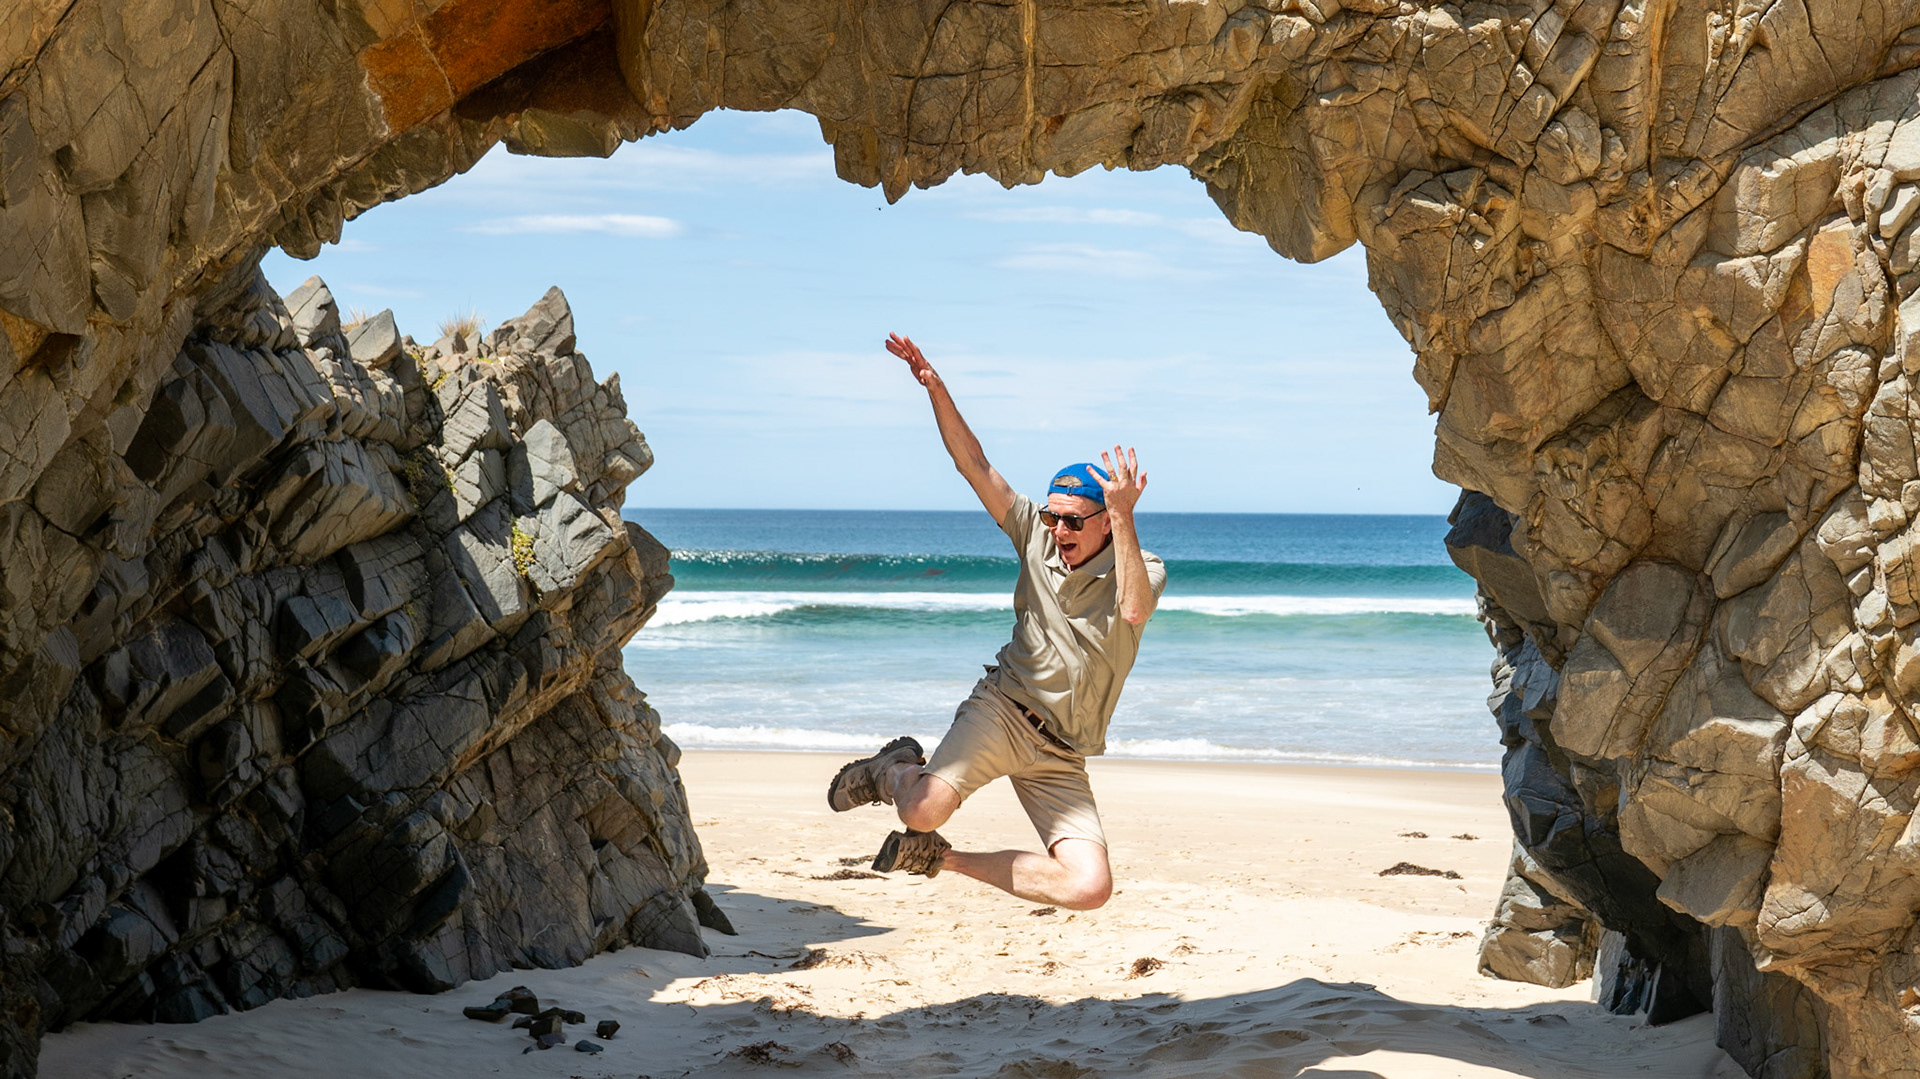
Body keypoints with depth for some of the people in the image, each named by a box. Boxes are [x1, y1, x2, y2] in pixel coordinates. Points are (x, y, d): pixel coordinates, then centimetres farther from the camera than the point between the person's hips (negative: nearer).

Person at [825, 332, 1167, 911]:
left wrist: (1123, 516, -39)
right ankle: (895, 770, 11)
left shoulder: (1144, 569, -5)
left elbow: (1133, 608, -29)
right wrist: (934, 387, -13)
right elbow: (975, 465, -1)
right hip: (1001, 710, -1)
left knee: (1090, 888, -15)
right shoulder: (1038, 538, 3)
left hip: (1060, 757, 1)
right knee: (924, 811, -30)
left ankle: (945, 858, 7)